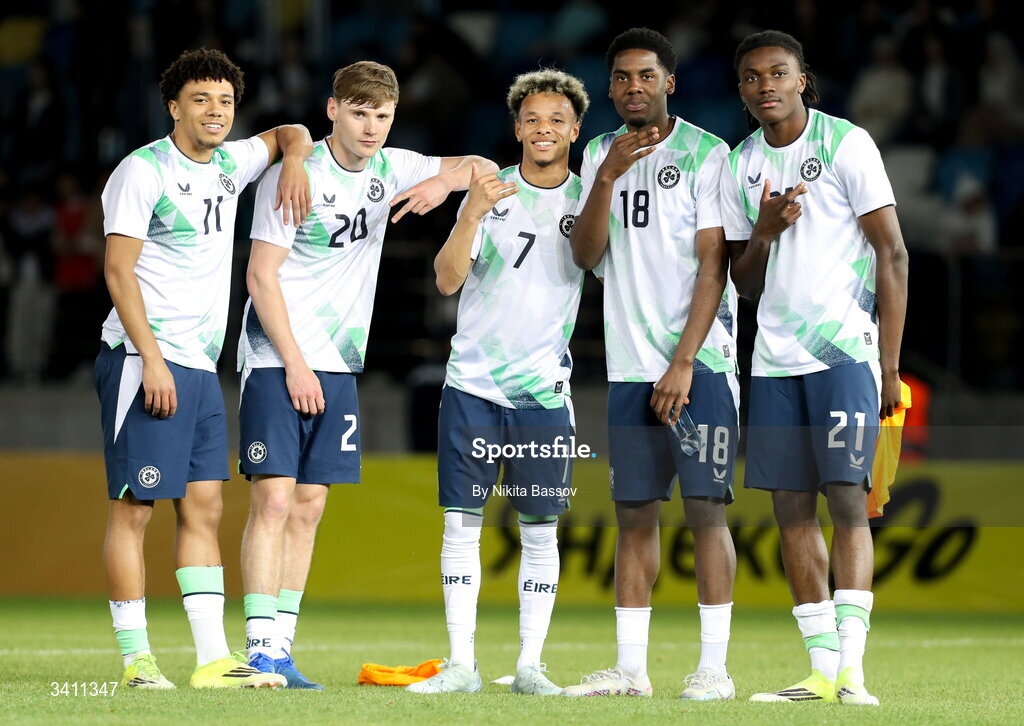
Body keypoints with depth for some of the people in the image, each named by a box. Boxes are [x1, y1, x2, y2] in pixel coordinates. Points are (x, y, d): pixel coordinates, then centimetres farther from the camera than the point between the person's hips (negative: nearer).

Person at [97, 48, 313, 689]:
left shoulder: (228, 165, 13)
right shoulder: (142, 171, -7)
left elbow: (291, 134, 31)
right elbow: (119, 269, -12)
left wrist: (294, 163, 7)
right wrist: (152, 358, -19)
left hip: (201, 367, 8)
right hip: (144, 361, -8)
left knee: (204, 507, 4)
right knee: (134, 507, -6)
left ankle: (213, 658, 2)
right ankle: (136, 659, -4)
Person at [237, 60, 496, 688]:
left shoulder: (391, 170, 7)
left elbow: (478, 166, 9)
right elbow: (261, 275, -10)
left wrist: (446, 180, -15)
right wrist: (295, 364, -14)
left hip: (337, 366, 6)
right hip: (277, 361, -6)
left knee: (309, 508, 6)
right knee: (274, 500, -12)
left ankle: (282, 648, 9)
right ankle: (259, 650, -12)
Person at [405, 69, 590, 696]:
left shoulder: (589, 199, 5)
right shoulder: (491, 191, 3)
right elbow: (448, 280, -5)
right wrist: (472, 214, -21)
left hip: (544, 391, 0)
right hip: (472, 385, 0)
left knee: (541, 529, 0)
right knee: (462, 523, -1)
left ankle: (530, 664, 6)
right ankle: (461, 663, 3)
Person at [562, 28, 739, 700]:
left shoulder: (706, 154, -3)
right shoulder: (600, 154, 12)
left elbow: (712, 267, -7)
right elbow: (586, 256, 3)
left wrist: (683, 362, -13)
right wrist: (607, 178, -12)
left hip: (699, 360, -5)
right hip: (629, 363, 5)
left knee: (705, 506, -6)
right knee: (634, 512, 5)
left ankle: (714, 666, -5)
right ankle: (630, 667, 8)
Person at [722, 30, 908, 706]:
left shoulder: (846, 143, -3)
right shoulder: (741, 166, 12)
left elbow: (893, 256, -4)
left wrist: (889, 366, -9)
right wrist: (763, 232, -6)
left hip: (845, 351, -5)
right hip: (775, 359, 5)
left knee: (846, 497, -13)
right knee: (792, 508, 1)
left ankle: (852, 668, -18)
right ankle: (823, 671, 4)